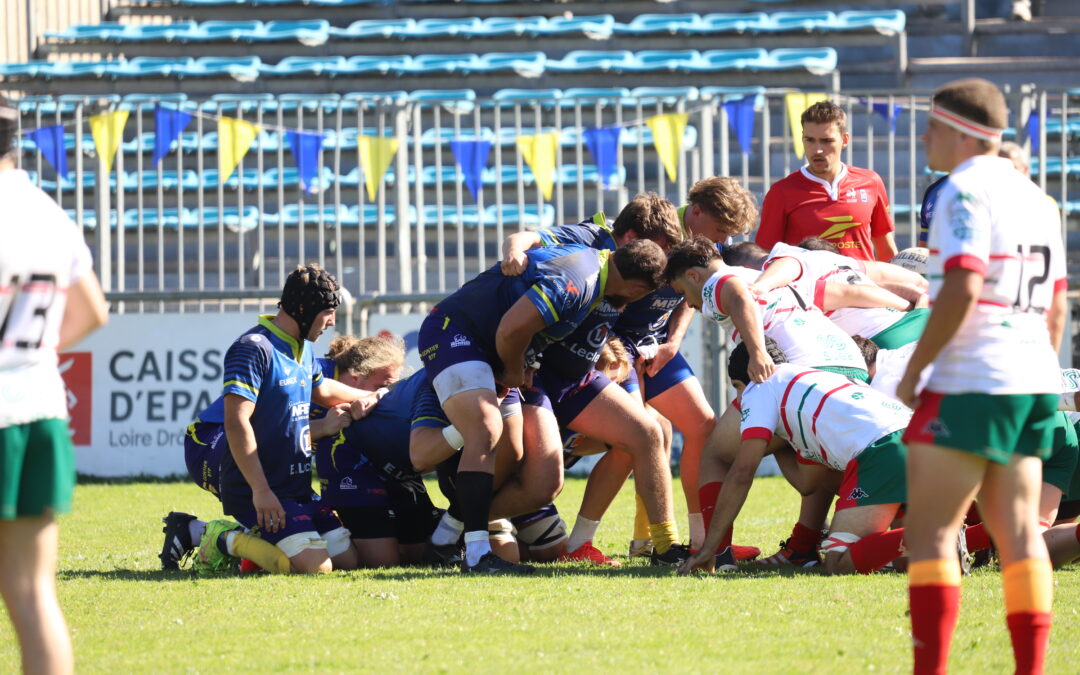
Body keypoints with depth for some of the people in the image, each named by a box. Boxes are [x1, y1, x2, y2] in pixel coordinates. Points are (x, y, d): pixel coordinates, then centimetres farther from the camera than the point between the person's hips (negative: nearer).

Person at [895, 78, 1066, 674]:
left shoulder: (965, 190, -10)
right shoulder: (1035, 198, 16)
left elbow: (961, 289, -20)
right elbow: (1056, 307, 20)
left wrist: (913, 370, -13)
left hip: (970, 383, -8)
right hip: (1034, 381, 8)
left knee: (929, 533, -5)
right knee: (1017, 532, 9)